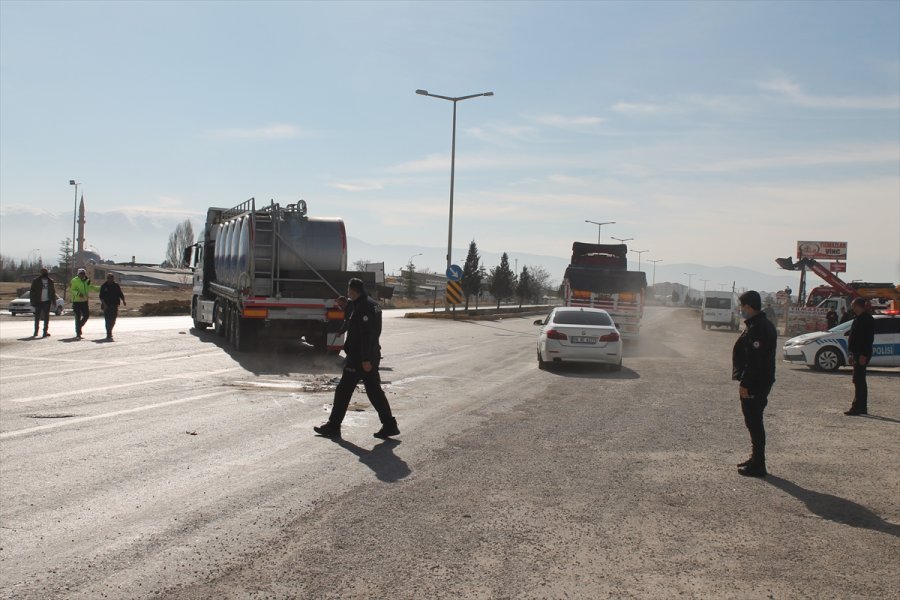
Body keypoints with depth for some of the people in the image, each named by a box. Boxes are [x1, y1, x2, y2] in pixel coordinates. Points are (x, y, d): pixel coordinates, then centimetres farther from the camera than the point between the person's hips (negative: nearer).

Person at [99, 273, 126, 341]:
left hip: (114, 305, 3)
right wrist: (104, 304, -19)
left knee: (113, 320, 9)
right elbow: (101, 297, -6)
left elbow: (120, 294, 8)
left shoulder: (116, 286, 7)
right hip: (107, 306, -3)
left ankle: (109, 332, 33)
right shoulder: (104, 286, -2)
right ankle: (109, 335, -5)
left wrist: (123, 301, -7)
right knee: (108, 320, -8)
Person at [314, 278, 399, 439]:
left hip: (359, 358, -10)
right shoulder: (373, 304, 13)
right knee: (374, 391, 11)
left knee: (343, 391, 1)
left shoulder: (363, 307, -18)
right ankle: (389, 425, 10)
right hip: (371, 355, 10)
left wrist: (365, 359, -25)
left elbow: (367, 335, -24)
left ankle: (333, 426, 9)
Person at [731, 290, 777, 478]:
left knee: (754, 422, -5)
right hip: (761, 382, 11)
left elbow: (754, 360, -25)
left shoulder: (757, 328, -20)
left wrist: (745, 384, -22)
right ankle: (756, 459, 27)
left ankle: (757, 466, -1)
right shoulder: (764, 325, 15)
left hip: (754, 385, -11)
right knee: (754, 422, 17)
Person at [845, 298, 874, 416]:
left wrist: (863, 355, -24)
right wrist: (852, 355, 22)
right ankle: (862, 407, 18)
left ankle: (857, 407, -13)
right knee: (860, 380, 13)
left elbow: (869, 339, -20)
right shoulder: (859, 319, 18)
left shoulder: (867, 319, -13)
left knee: (858, 380, -12)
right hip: (857, 353, 11)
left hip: (862, 354, -11)